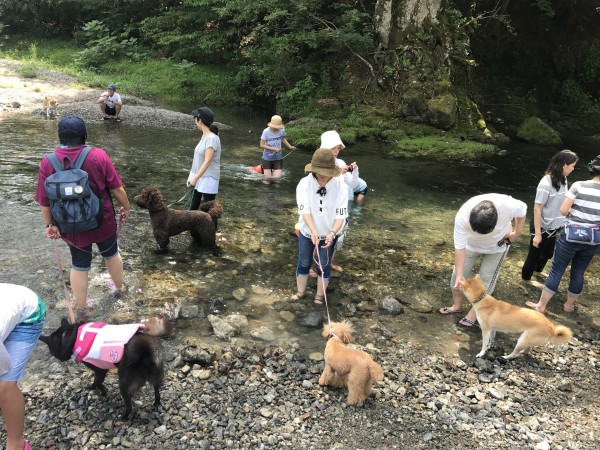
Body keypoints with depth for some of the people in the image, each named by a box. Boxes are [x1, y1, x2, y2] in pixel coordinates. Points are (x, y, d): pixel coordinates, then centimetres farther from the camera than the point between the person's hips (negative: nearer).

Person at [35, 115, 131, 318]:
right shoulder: (98, 156, -17)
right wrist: (126, 207, 4)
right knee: (111, 253, 25)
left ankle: (81, 308, 32)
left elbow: (45, 201, -7)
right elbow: (117, 188, -12)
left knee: (79, 265, 17)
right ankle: (119, 287, 47)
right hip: (103, 221, -1)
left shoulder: (47, 162, -13)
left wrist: (49, 224, 7)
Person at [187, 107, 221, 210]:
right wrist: (194, 177, 18)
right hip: (199, 178, 9)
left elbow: (207, 161, -25)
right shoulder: (205, 136, 7)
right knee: (193, 207, 16)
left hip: (208, 179, -9)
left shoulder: (212, 138, -19)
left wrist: (195, 178, -26)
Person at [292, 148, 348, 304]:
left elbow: (341, 215, -21)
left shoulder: (340, 186, -20)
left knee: (324, 265, 13)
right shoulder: (304, 183, -20)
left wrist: (332, 233, -37)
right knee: (304, 263, 16)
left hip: (329, 233, 0)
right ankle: (300, 292, 38)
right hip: (307, 231, 1)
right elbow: (304, 210, -25)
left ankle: (320, 296, 33)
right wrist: (313, 230, -40)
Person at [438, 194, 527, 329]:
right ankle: (457, 306, 29)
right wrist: (459, 274, -33)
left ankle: (473, 314, 16)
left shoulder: (508, 205, -41)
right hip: (471, 244, 1)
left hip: (497, 246, -1)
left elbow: (522, 210, -14)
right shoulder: (462, 216, -41)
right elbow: (459, 247, -33)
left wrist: (516, 233, -11)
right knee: (458, 274, 5)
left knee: (485, 279, 0)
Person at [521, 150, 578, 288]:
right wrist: (537, 234, -21)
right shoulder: (546, 183, -26)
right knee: (535, 254, 12)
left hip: (554, 226, 7)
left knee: (548, 253, 26)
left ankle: (538, 271, 52)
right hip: (543, 227, -7)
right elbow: (537, 209, -23)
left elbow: (562, 203, 8)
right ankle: (526, 278, 34)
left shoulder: (562, 180, -4)